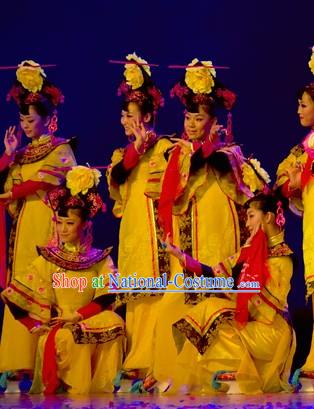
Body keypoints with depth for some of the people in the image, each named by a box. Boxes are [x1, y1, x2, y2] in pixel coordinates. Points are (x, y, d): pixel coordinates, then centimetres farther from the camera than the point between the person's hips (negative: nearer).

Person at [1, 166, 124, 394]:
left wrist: (78, 315, -17)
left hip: (90, 321, 1)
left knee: (114, 323, -31)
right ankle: (71, 390, -17)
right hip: (56, 325, -1)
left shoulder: (100, 259, 8)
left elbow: (107, 299, -5)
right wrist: (36, 324, -7)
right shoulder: (48, 259, 7)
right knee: (65, 338, -36)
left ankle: (99, 388, -18)